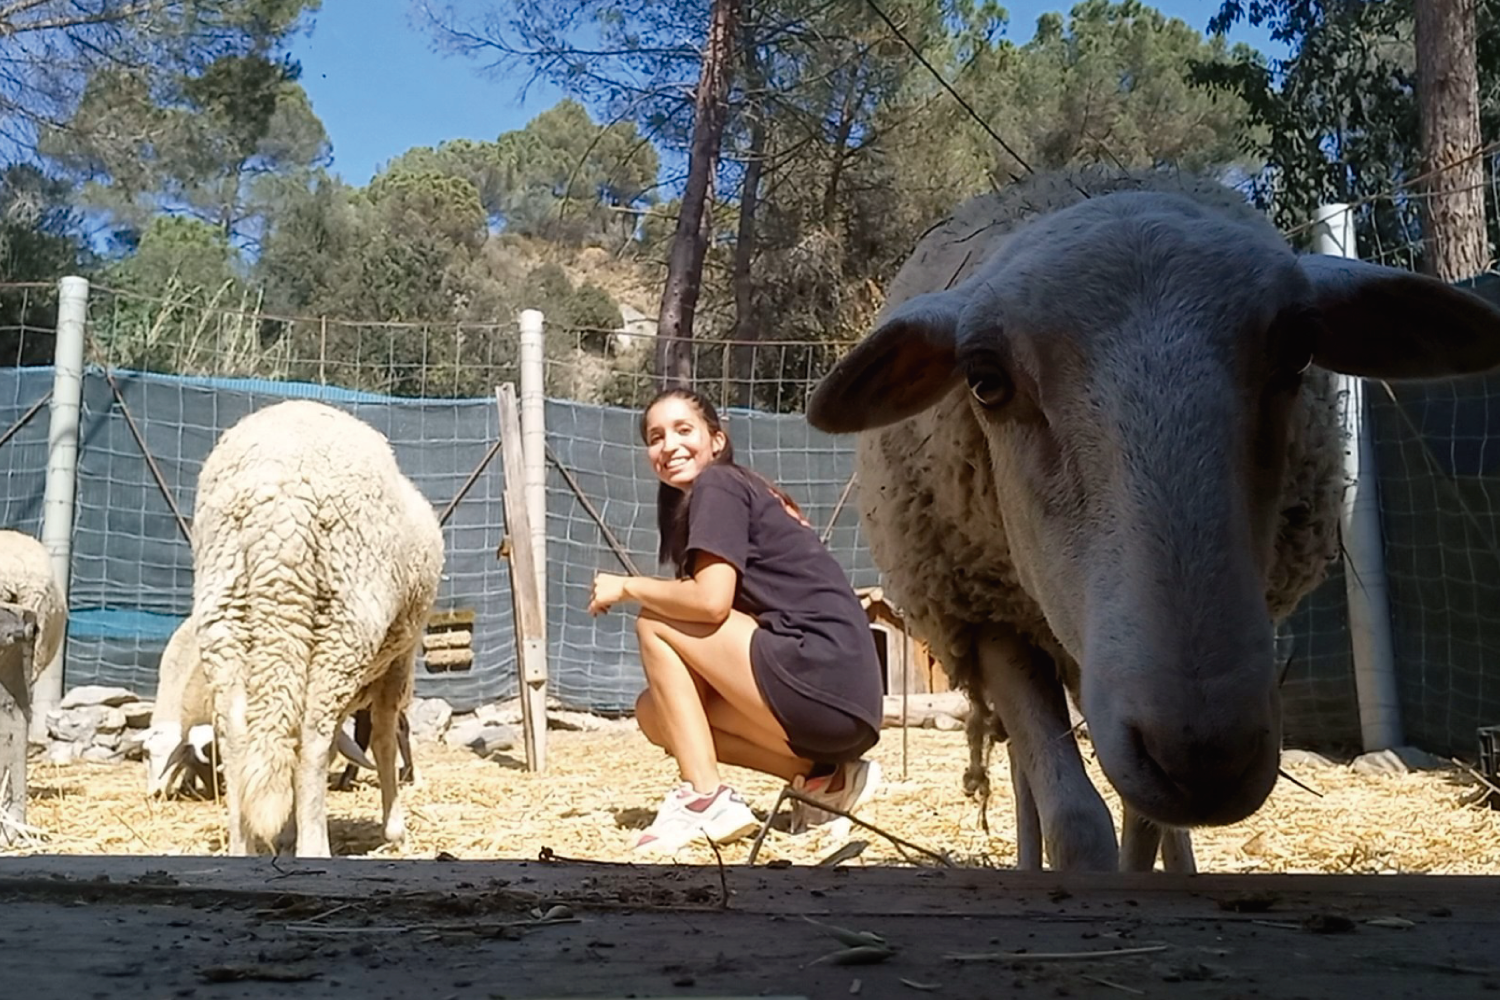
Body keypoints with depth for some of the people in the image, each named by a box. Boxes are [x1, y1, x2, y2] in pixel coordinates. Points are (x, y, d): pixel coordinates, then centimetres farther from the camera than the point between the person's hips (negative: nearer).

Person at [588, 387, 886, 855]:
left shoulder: (717, 484, -3)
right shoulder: (749, 489, 24)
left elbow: (711, 602, -16)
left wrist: (627, 586, -1)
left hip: (823, 682, -9)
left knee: (653, 623, -1)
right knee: (654, 712, 14)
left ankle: (705, 799, -6)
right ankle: (824, 776, 8)